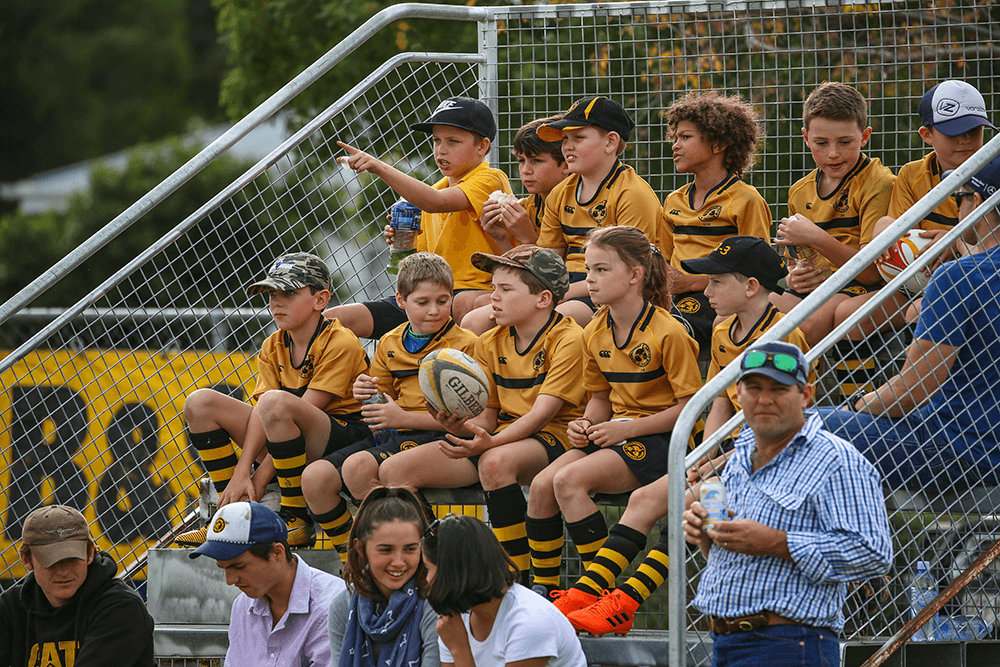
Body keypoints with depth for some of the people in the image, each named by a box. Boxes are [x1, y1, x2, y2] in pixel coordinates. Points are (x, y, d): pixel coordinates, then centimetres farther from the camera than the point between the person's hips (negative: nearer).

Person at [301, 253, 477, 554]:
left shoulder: (464, 345, -3)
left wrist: (404, 418, -16)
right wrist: (366, 396, -3)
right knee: (314, 477, -14)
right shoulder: (390, 345, 16)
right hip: (389, 437, 7)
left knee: (358, 466, -32)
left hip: (435, 438, -7)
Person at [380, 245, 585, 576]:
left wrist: (490, 441, -34)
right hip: (500, 438, 7)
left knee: (495, 461, -42)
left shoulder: (568, 339, -10)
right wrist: (460, 427, -16)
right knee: (394, 471, -7)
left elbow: (542, 412, -18)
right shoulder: (490, 343, 13)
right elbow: (487, 416, 9)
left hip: (550, 438, -7)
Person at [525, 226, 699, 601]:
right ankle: (543, 589, -2)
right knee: (541, 485, -16)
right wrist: (587, 425, -2)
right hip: (618, 433, 7)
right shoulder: (595, 333, 8)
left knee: (569, 481, -27)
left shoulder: (668, 333, -15)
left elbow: (691, 407, -14)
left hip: (660, 439, -7)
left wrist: (629, 429, -19)